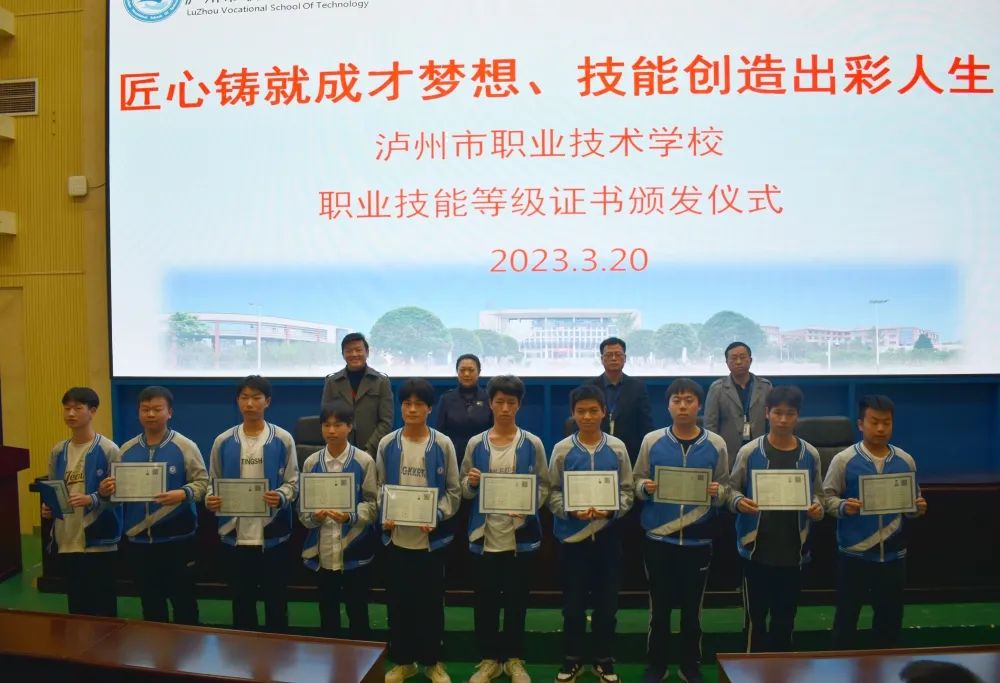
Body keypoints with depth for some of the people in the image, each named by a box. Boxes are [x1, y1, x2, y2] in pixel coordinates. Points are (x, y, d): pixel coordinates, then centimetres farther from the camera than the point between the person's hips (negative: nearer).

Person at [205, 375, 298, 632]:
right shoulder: (223, 441, 2)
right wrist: (210, 499, -14)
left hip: (272, 534, -2)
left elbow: (293, 482, -3)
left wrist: (280, 497, -23)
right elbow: (213, 482, 7)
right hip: (235, 534, 2)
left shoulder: (282, 440, -4)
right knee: (242, 600, 16)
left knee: (276, 600, 10)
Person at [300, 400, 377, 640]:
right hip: (322, 550, 3)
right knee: (327, 612, 16)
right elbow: (302, 506, 5)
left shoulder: (364, 461, -6)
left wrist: (351, 516, -21)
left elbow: (373, 504, -5)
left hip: (355, 550, -3)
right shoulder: (311, 462, 2)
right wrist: (313, 516, -15)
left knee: (357, 611, 8)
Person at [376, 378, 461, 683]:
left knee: (431, 601, 10)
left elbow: (453, 490, -1)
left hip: (431, 537, -1)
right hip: (396, 536, 1)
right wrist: (384, 516, -10)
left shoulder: (443, 444, -5)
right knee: (398, 601, 11)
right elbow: (379, 486, 5)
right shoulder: (387, 444, -1)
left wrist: (437, 516, -15)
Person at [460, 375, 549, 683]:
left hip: (521, 535, -1)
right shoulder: (476, 444, 2)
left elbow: (544, 485, 2)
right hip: (485, 535, 1)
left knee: (516, 600, 11)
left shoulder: (532, 444, -1)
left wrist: (529, 505, -16)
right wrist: (471, 482, -16)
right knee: (485, 600, 9)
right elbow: (464, 490, 6)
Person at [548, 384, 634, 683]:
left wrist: (611, 510, -15)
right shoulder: (562, 449, -2)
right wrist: (571, 511, -18)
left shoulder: (617, 448, 0)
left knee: (607, 601, 10)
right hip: (572, 535, -1)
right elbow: (552, 492, -1)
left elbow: (627, 490, 3)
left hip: (607, 535, 1)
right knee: (573, 602, 9)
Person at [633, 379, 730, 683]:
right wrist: (645, 487, -18)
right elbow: (637, 481, 4)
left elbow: (726, 488, 5)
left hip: (698, 539, 1)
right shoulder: (651, 441, -2)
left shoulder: (716, 444, -1)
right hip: (658, 537, 0)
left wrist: (717, 492, -16)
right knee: (659, 606, 11)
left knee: (692, 607, 14)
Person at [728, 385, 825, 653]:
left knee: (786, 614, 15)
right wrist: (739, 502, -20)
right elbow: (732, 488, 0)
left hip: (793, 548, 2)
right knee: (755, 613, 7)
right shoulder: (749, 452, -6)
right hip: (757, 547, -2)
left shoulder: (810, 454, 1)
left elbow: (817, 493, 10)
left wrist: (817, 507, -11)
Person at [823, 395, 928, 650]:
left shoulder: (905, 461, 3)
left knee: (890, 614, 16)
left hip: (893, 553, 3)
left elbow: (911, 502, 12)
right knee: (847, 612, 9)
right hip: (854, 553, -3)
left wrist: (918, 508, -10)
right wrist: (843, 507, -24)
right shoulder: (843, 460, -8)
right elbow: (827, 497, -5)